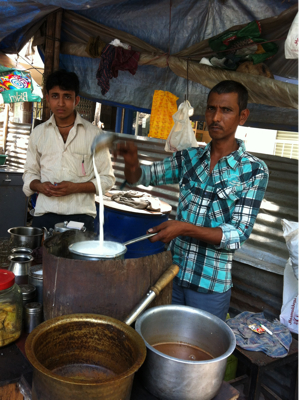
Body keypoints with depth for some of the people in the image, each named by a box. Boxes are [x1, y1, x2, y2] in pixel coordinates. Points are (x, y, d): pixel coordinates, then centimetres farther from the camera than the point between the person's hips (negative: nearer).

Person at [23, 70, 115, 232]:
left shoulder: (93, 134, 2)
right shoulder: (38, 133, 11)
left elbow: (107, 179, 3)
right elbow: (30, 173, 19)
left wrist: (75, 188, -12)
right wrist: (40, 186, -4)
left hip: (80, 215, -2)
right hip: (44, 215, 2)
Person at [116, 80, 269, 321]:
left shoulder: (254, 171, -10)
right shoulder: (189, 158, 1)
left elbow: (238, 235, -14)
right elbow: (142, 177, 0)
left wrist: (185, 228, -27)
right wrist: (132, 163, -23)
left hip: (210, 286, -3)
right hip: (172, 273, 3)